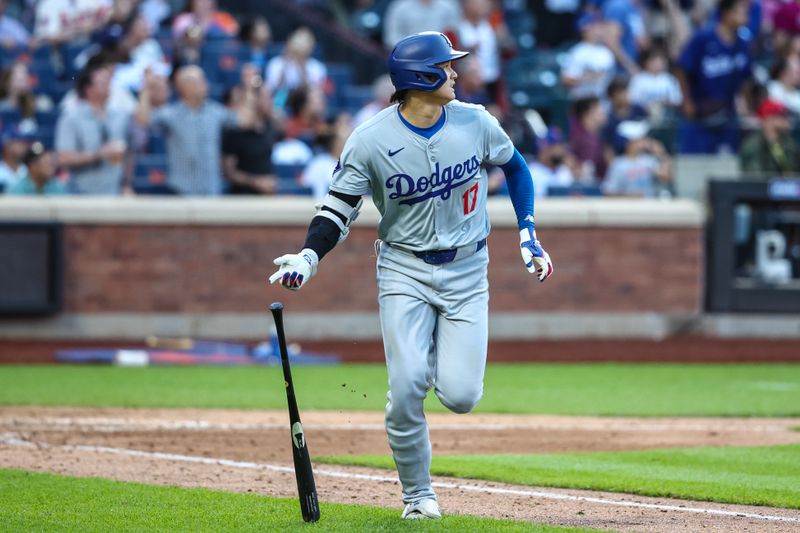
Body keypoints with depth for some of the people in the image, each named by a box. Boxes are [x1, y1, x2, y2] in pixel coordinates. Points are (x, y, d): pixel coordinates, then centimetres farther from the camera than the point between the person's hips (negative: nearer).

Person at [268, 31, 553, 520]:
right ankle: (417, 494, 6)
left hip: (466, 271, 2)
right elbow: (339, 210, -8)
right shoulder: (371, 141, -14)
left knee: (460, 396, -10)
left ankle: (445, 354, 27)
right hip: (404, 271, -2)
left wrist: (528, 235, 4)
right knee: (407, 387, -15)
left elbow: (515, 167, 12)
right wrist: (308, 258, -26)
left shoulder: (476, 123, -6)